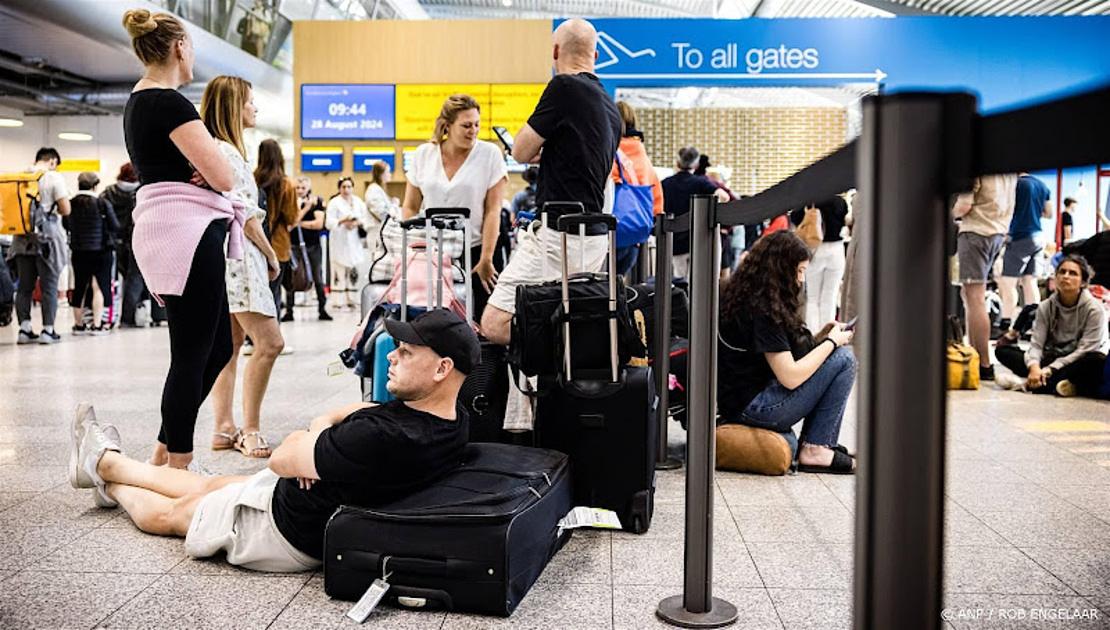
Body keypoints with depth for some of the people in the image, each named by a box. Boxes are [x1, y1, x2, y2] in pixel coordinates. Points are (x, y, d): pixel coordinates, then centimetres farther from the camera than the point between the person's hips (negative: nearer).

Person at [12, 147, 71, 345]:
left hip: (22, 238, 4)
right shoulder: (54, 177, -6)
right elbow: (65, 210, -11)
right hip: (47, 237, -4)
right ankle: (48, 330, 0)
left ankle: (24, 328, 8)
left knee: (24, 286, 9)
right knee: (49, 285, 2)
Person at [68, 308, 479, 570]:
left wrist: (307, 438, -5)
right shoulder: (451, 417, -11)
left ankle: (102, 464, 46)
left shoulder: (384, 439, -39)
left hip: (287, 533, -7)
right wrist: (324, 425, -14)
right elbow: (363, 411, 6)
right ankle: (106, 465, 50)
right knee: (206, 486, 27)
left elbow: (281, 458, -26)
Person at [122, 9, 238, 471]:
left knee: (218, 347, 14)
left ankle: (162, 456, 21)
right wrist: (207, 161, 5)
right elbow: (223, 176, -17)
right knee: (192, 355, -3)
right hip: (187, 230, -10)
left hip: (171, 232, 10)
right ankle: (177, 469, 6)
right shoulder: (169, 103, -13)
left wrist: (196, 168, 1)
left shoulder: (138, 101, 17)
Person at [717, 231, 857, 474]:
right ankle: (815, 449, -6)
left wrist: (820, 337, 6)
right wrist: (831, 342, -8)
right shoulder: (761, 310, -19)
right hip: (753, 408, -10)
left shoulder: (744, 297, 11)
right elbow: (790, 377, -19)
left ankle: (816, 445, 8)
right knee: (843, 360, -8)